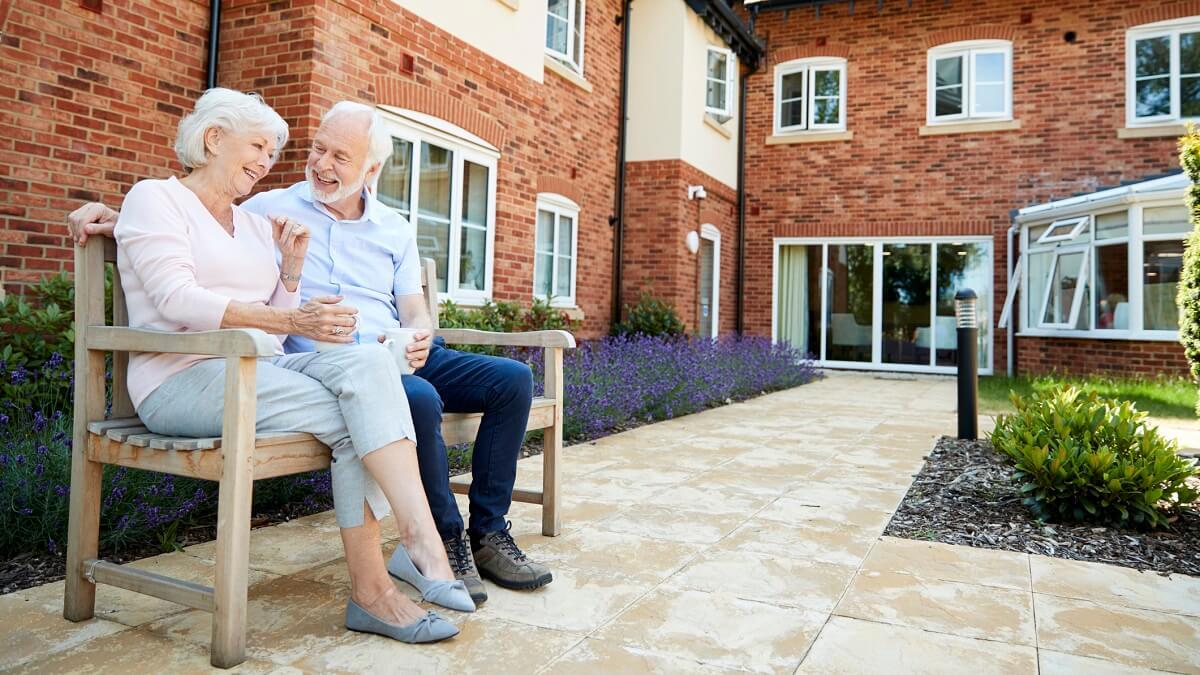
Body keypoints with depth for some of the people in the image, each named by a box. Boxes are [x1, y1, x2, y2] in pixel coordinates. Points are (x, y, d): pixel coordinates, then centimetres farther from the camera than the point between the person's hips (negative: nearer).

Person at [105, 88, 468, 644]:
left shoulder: (254, 223, 23)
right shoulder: (155, 198, 5)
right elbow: (178, 300, -14)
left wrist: (291, 270, 3)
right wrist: (292, 320, -24)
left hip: (257, 368, 5)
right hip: (183, 378, -5)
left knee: (367, 361, -27)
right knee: (353, 421, -26)